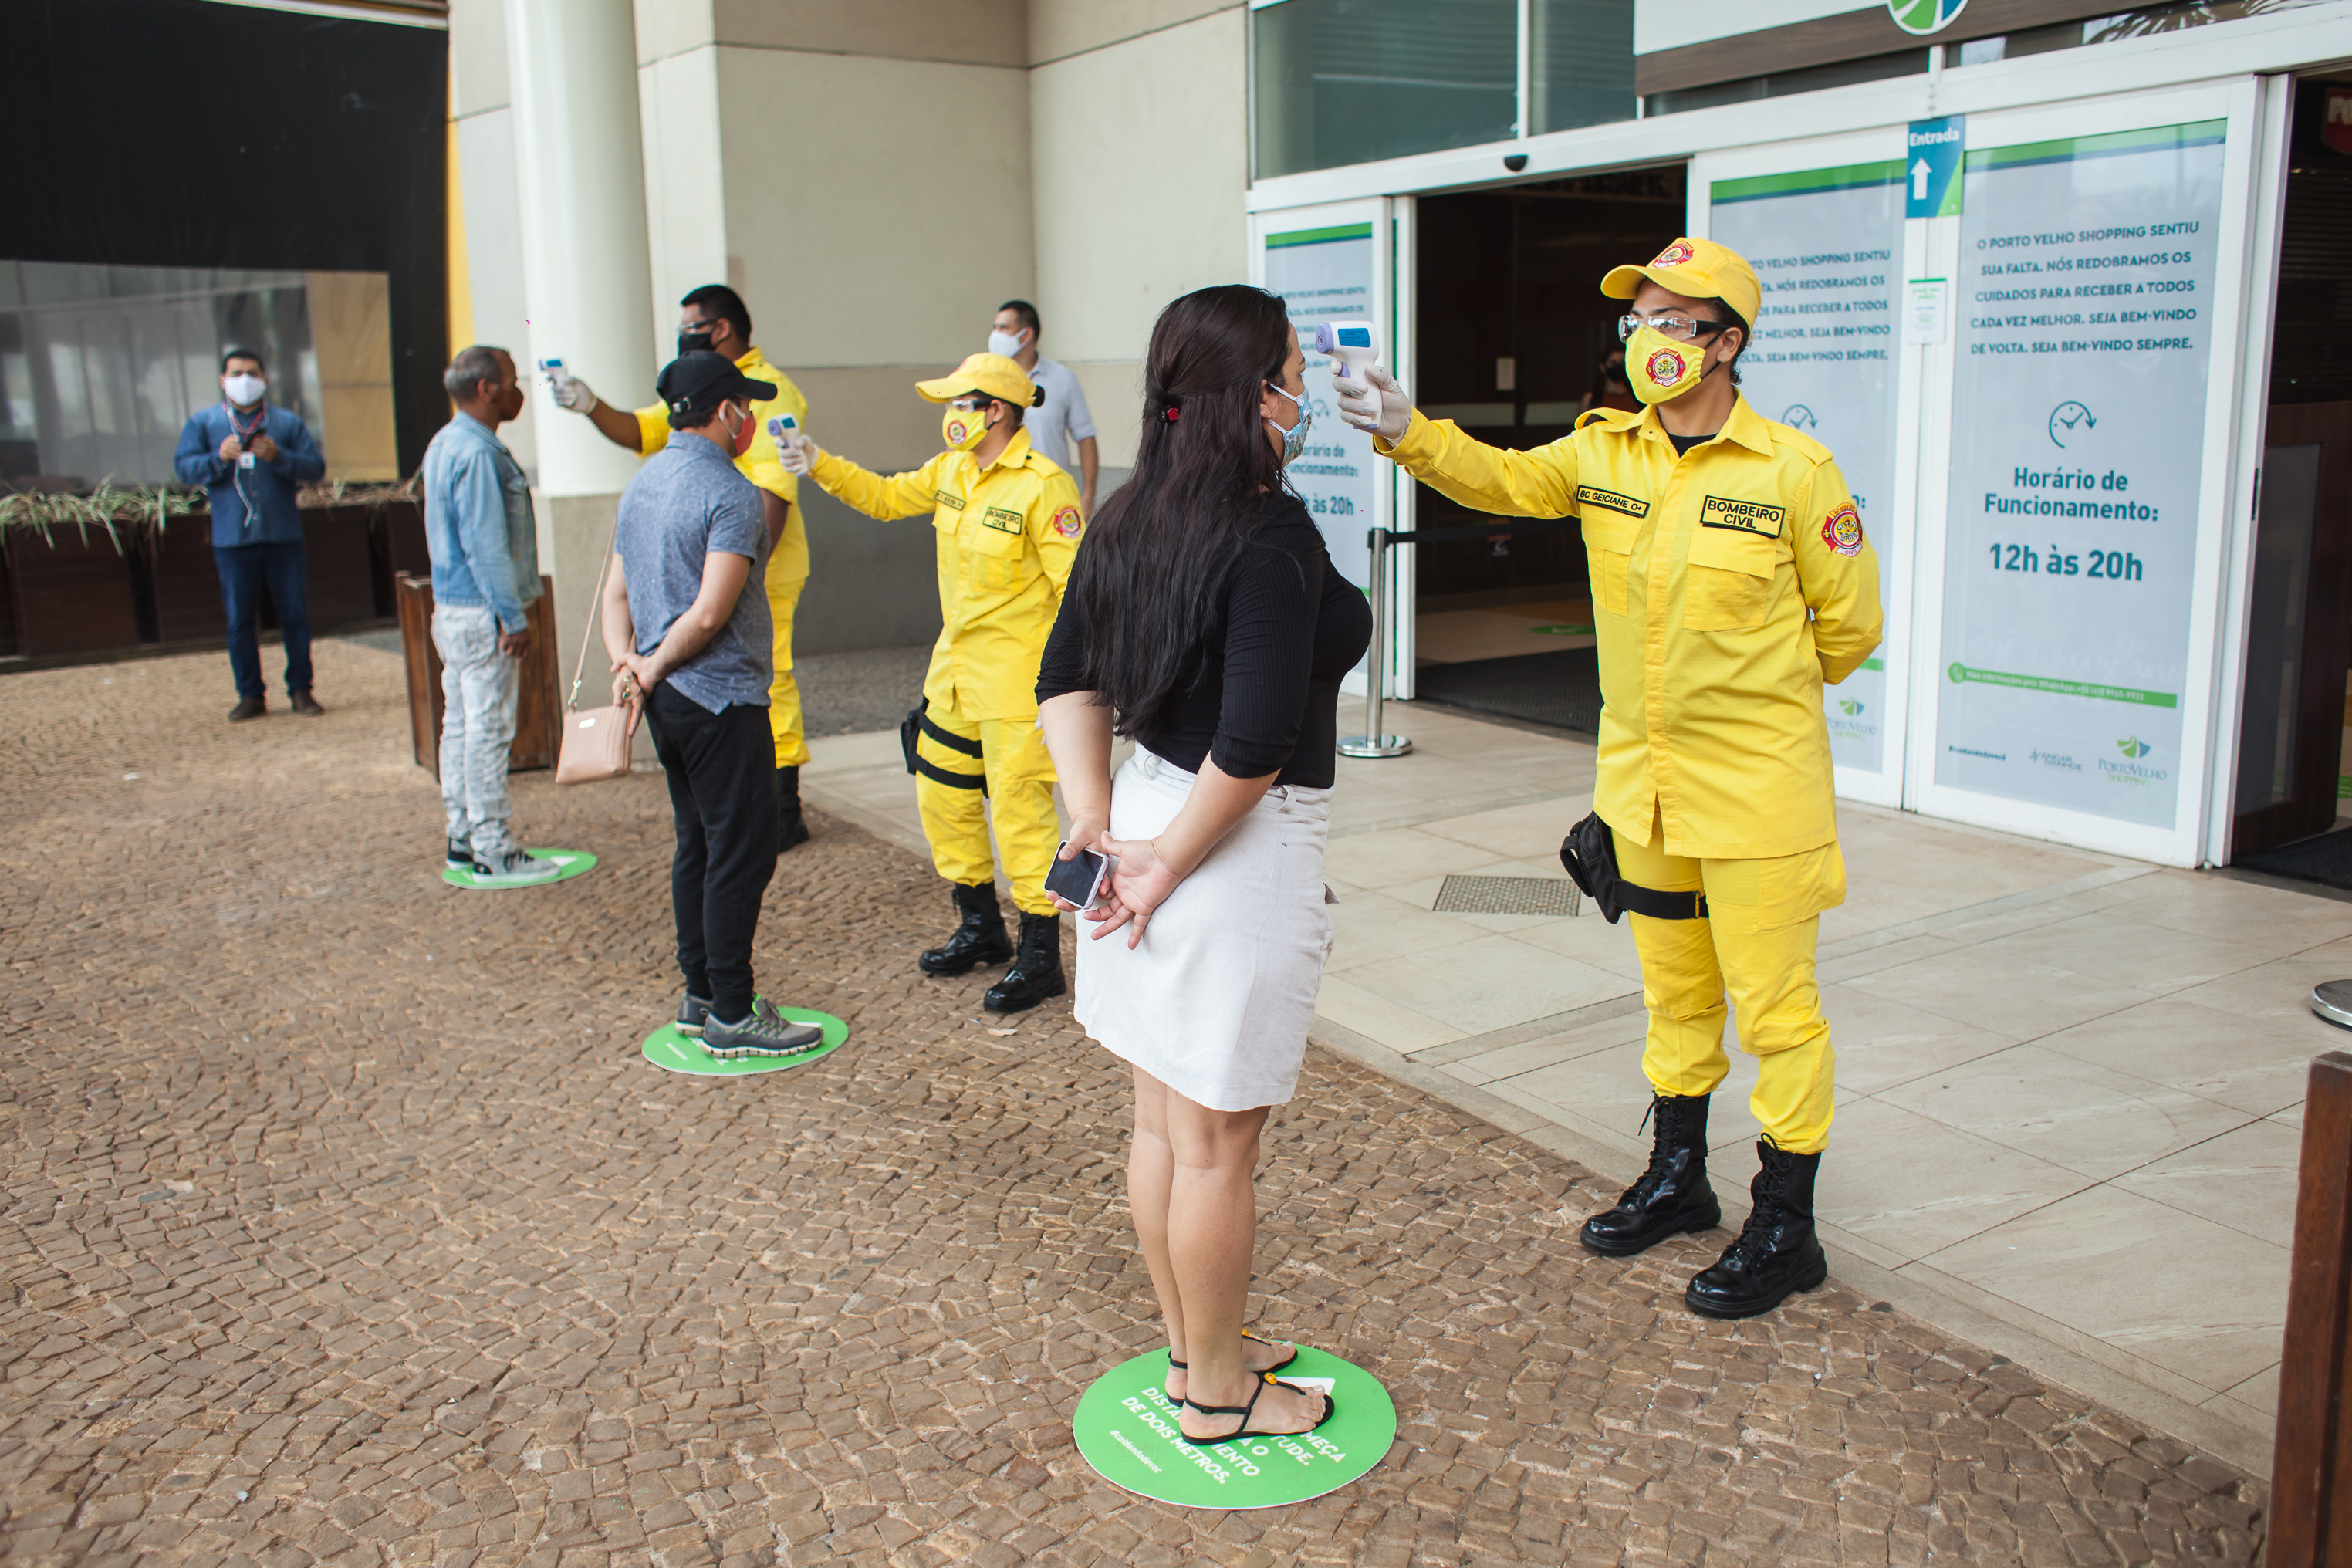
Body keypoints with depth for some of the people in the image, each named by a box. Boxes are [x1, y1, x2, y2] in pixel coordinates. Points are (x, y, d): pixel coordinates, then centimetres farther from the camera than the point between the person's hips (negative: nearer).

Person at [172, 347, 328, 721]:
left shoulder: (288, 422, 10)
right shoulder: (203, 422, 11)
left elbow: (316, 466, 1)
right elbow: (183, 467, 2)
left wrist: (278, 457, -16)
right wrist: (219, 457, -15)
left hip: (284, 536, 0)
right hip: (232, 539, 0)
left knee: (295, 614, 2)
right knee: (240, 620, 3)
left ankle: (300, 690, 11)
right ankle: (250, 695, 11)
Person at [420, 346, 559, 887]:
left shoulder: (446, 443, 15)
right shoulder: (477, 453, -18)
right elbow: (486, 546, -22)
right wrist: (514, 617, -19)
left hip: (453, 608, 11)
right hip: (482, 615, -11)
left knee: (461, 726, 14)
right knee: (488, 730, -6)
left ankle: (464, 840, 22)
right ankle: (494, 853, -1)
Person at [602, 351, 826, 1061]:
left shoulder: (641, 484, 13)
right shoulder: (730, 494, -15)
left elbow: (617, 593, 11)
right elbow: (710, 614, -21)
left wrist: (627, 664, -2)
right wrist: (653, 670, -9)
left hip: (668, 696, 9)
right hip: (722, 697, -9)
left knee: (697, 844, 16)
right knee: (741, 851, -3)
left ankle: (699, 996, 24)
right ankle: (731, 1016, 2)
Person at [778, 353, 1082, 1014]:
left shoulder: (1043, 486, -17)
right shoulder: (952, 470, 7)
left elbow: (1077, 583, -18)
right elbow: (886, 496, 21)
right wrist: (820, 464, 9)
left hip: (1016, 673, -9)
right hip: (955, 662, 9)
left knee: (1020, 807, -5)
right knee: (941, 795, 16)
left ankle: (1040, 955, 7)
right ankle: (980, 928, 33)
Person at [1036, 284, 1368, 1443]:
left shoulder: (1132, 519, 6)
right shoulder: (1272, 539, -20)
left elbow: (1066, 679, 8)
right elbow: (1254, 740, -25)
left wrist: (1095, 817, 2)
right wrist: (1169, 866, -14)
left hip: (1151, 809, 8)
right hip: (1242, 849, -8)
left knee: (1164, 1122, 20)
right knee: (1217, 1144, 7)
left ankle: (1192, 1345, 38)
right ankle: (1217, 1392, 25)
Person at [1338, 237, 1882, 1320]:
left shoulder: (1793, 471, -12)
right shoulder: (1604, 452, 2)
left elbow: (1848, 624, -3)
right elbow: (1499, 479, -12)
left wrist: (1755, 695, 9)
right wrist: (1405, 428, -29)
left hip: (1757, 784, -5)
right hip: (1641, 776, 5)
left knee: (1772, 1003, 4)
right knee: (1673, 988, 19)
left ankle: (1785, 1227, 18)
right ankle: (1677, 1178, 37)